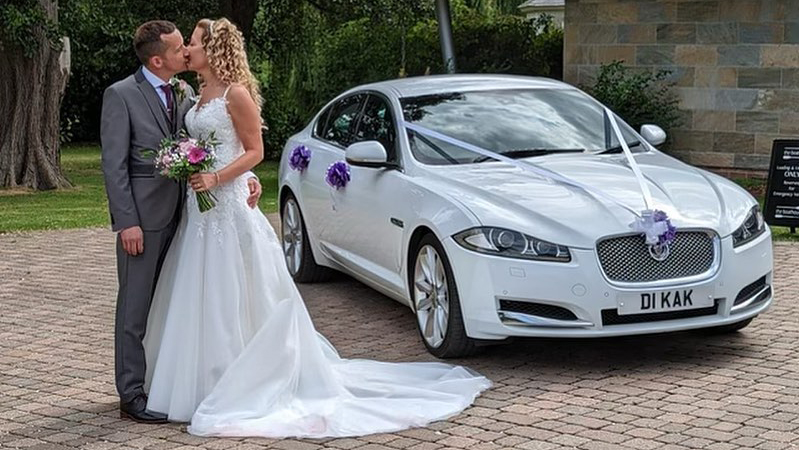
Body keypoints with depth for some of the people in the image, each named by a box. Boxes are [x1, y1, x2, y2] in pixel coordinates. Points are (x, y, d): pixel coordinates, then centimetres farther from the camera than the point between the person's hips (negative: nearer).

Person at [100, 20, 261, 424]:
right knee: (136, 306, 0)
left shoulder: (185, 93, 9)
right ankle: (132, 395, 6)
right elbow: (113, 164, -12)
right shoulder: (121, 95, -10)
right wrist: (126, 222, -16)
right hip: (143, 216, -7)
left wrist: (244, 177, -5)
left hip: (179, 214, 7)